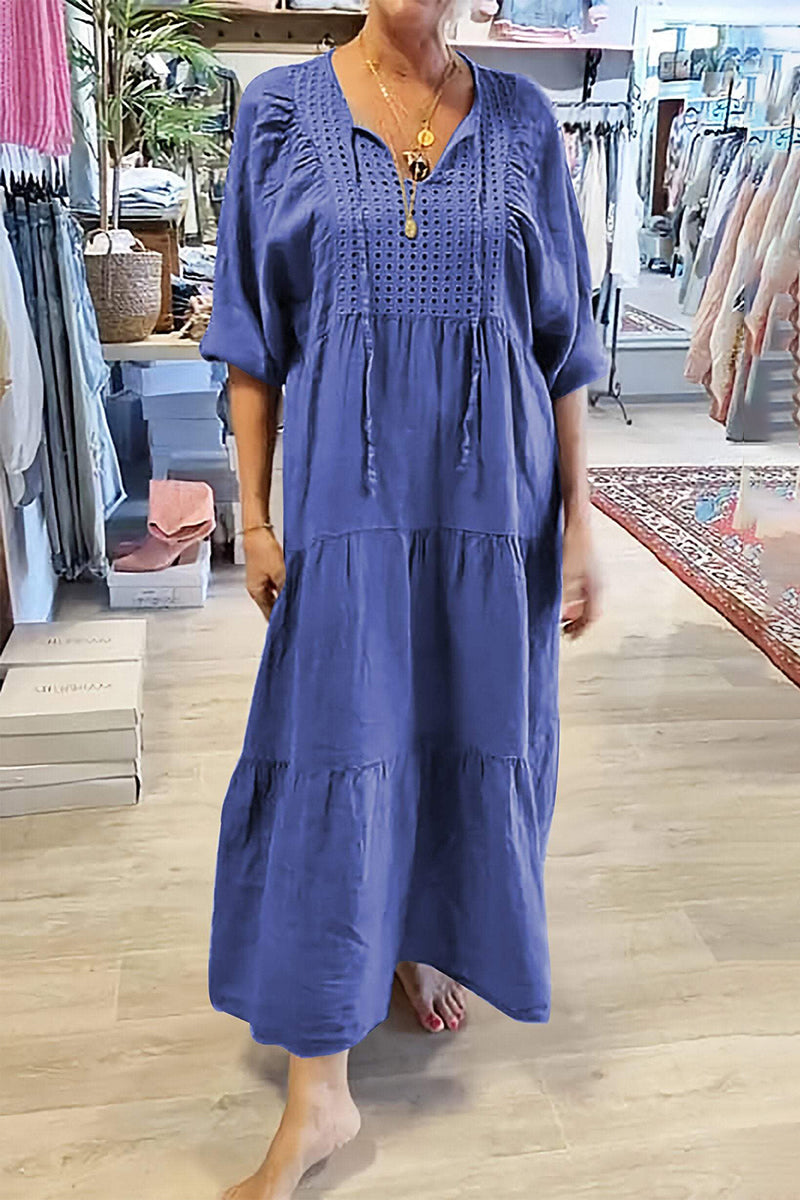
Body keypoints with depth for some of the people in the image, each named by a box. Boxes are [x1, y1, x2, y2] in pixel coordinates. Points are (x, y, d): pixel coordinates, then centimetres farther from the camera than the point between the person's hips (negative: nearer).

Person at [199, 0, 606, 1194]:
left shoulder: (520, 118, 5)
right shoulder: (284, 108, 2)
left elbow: (562, 338, 5)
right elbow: (256, 337, 2)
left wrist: (578, 520, 1)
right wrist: (254, 513, -3)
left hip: (492, 501, 2)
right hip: (348, 498, -2)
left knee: (471, 742, 13)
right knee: (331, 764, -1)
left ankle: (426, 942, 43)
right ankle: (320, 1094, 12)